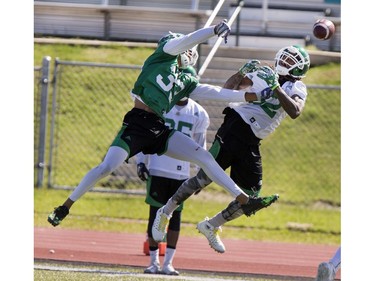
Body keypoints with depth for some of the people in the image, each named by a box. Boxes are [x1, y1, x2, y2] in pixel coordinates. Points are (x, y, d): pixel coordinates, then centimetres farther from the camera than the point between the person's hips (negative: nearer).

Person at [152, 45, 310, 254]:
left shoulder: (296, 89, 6)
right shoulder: (263, 74, 5)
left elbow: (295, 112, -16)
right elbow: (228, 90, 5)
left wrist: (276, 88, -22)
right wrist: (242, 72, -12)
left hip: (251, 144, 3)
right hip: (234, 129, -3)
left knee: (251, 197, 3)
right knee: (205, 178, -8)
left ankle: (212, 226, 23)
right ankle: (165, 213, 8)